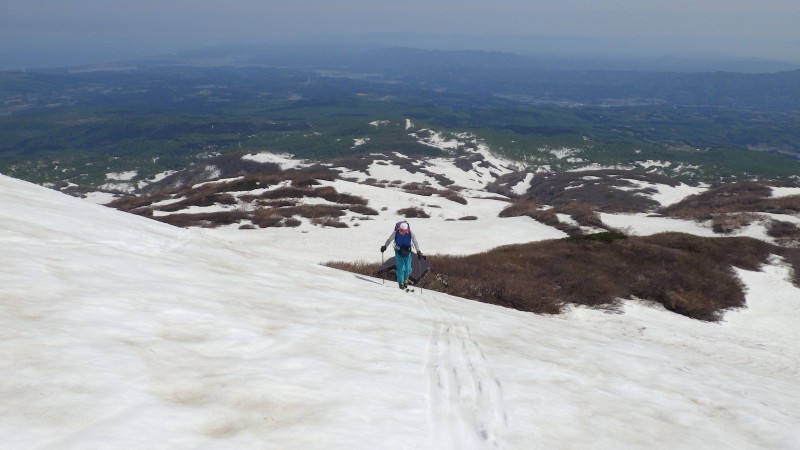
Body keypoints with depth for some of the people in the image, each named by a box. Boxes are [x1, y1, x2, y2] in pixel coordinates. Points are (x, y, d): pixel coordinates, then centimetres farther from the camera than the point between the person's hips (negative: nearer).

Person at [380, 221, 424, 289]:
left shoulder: (410, 233, -19)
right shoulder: (396, 233, -19)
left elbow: (415, 242, -13)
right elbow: (389, 240, -2)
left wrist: (418, 252, -18)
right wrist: (384, 246, 0)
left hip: (407, 252, 1)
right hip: (398, 252, -1)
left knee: (407, 268, 3)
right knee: (400, 268, -8)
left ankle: (405, 280, 29)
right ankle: (401, 282, 5)